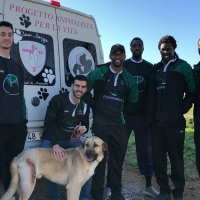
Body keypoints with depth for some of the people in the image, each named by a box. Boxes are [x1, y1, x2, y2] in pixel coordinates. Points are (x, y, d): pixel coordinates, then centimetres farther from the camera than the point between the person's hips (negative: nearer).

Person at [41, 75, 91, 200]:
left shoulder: (85, 106, 0)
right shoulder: (58, 100, -18)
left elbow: (86, 125, 11)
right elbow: (48, 123, -23)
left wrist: (83, 129, -16)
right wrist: (55, 144, -34)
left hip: (71, 140, 4)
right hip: (52, 139, -4)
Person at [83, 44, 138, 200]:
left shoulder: (128, 79, 7)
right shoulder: (98, 73, -3)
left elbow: (132, 100, 18)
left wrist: (120, 110, 10)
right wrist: (96, 107, 1)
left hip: (119, 124, 4)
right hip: (100, 123, -3)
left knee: (118, 160, 11)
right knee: (99, 159, 5)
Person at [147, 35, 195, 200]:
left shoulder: (183, 67, 2)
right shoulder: (156, 68, 14)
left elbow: (191, 92, -1)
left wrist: (182, 110, -6)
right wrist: (150, 115, 9)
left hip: (175, 121, -4)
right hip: (156, 121, 5)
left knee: (176, 158, 2)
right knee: (158, 158, 8)